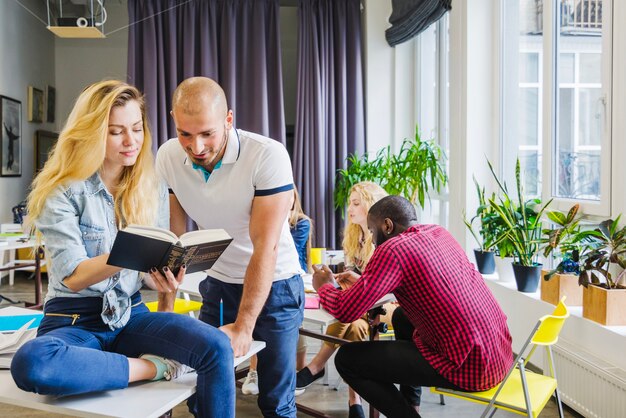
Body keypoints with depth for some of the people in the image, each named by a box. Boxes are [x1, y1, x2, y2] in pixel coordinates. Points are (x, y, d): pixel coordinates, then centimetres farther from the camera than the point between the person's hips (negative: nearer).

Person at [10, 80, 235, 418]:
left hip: (131, 314, 3)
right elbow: (73, 276, -17)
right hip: (74, 320, -2)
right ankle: (153, 367, -18)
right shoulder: (62, 191, -9)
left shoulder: (152, 189, 5)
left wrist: (163, 278, -19)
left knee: (216, 347, -26)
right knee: (29, 364, -37)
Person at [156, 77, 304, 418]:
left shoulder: (268, 156, -24)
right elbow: (174, 237, -5)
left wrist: (243, 326, -28)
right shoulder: (168, 157, -11)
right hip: (217, 282, 4)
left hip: (273, 284, -3)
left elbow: (265, 246, -26)